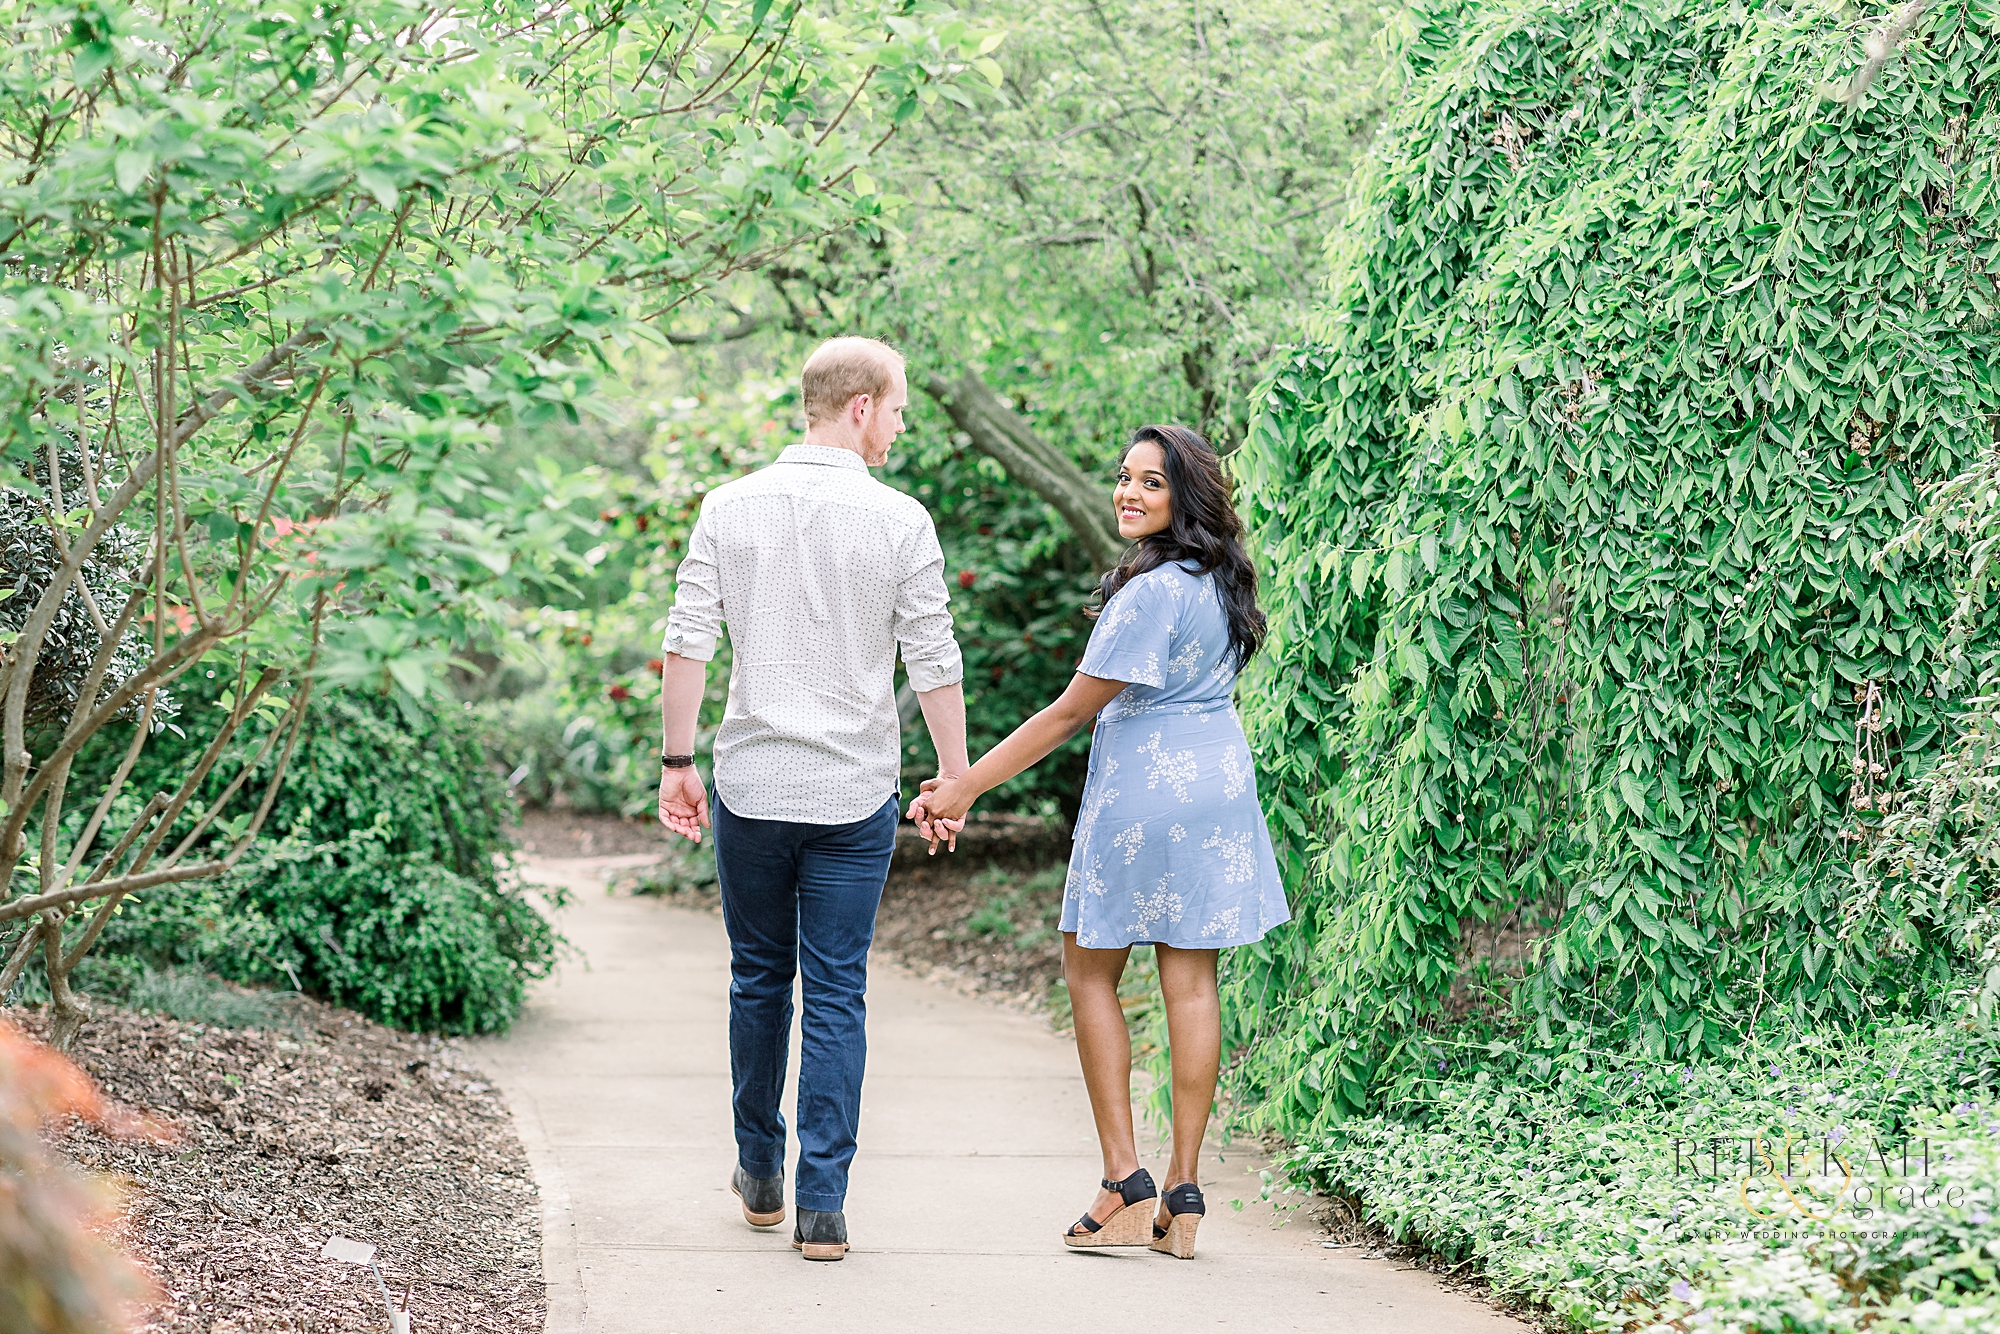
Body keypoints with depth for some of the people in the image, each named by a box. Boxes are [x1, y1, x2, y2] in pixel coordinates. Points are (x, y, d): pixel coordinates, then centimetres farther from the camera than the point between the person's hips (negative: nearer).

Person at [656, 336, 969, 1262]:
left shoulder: (729, 508, -1)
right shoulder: (900, 522, -7)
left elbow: (688, 643, -2)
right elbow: (933, 664, -5)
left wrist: (676, 760, 5)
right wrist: (955, 778, 5)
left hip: (749, 785, 2)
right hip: (854, 794, -2)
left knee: (759, 978, 17)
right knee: (836, 996, 3)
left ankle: (761, 1176, 29)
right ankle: (821, 1205, 1)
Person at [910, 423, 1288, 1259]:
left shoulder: (1150, 592, -19)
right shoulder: (1220, 581, 8)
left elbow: (1072, 712, -17)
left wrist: (967, 785, -13)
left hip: (1143, 795, -7)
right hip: (1219, 784, 8)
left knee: (1091, 973, 7)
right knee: (1190, 980, 6)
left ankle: (1124, 1185, 2)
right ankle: (1183, 1195, 8)